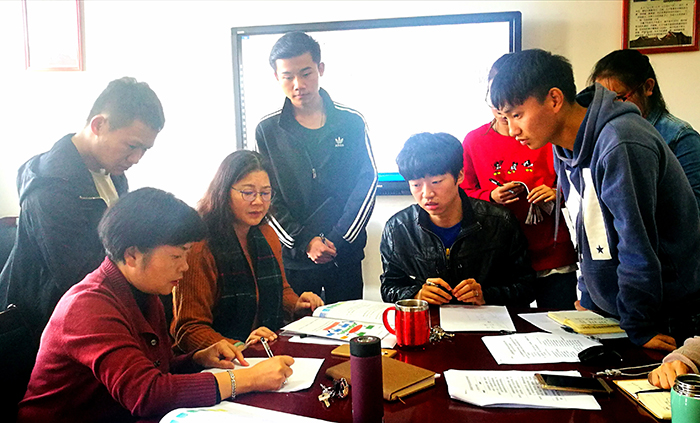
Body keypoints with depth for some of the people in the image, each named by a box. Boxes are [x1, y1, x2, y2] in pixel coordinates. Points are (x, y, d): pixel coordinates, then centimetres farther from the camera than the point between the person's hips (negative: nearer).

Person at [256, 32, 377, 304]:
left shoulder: (352, 122, 3)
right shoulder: (267, 130, 2)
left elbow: (367, 182, 0)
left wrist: (339, 241, -8)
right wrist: (304, 242, -10)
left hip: (345, 255, 1)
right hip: (292, 258, 0)